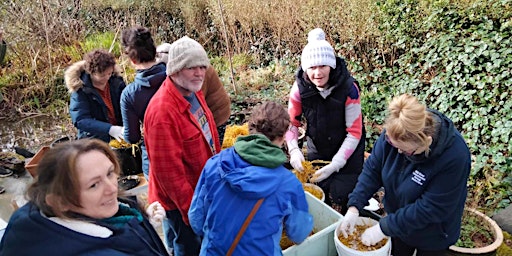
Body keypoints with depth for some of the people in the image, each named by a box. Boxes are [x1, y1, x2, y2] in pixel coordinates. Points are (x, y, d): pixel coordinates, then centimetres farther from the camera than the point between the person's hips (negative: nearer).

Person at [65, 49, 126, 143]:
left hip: (120, 136, 4)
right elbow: (80, 120, -22)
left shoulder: (116, 81, -4)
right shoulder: (80, 89, -15)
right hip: (95, 140, -3)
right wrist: (109, 129, -35)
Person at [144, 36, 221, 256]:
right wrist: (190, 209, -20)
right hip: (179, 201, -8)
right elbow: (168, 170, -27)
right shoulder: (162, 110, -30)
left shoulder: (193, 93, -2)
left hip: (199, 190, 8)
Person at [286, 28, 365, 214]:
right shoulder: (300, 86, -17)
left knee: (340, 199, -3)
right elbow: (292, 122, -7)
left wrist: (335, 165, -28)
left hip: (346, 152, -3)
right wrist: (294, 150, -25)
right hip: (316, 150, 3)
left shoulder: (348, 88, -26)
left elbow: (354, 133, -21)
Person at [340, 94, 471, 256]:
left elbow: (430, 208, -31)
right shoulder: (394, 132, -23)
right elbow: (372, 169, -12)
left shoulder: (454, 156, -35)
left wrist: (384, 228, -27)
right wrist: (354, 206, -21)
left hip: (432, 235, -3)